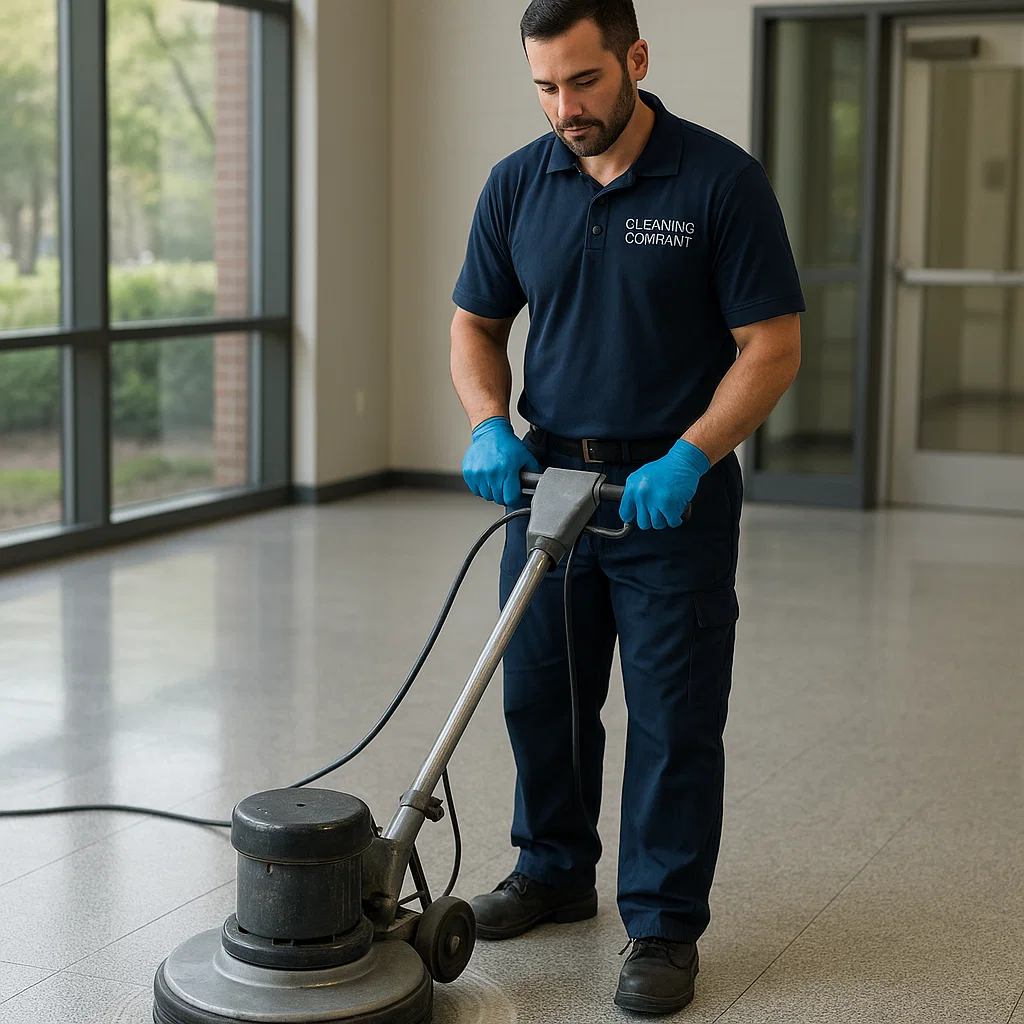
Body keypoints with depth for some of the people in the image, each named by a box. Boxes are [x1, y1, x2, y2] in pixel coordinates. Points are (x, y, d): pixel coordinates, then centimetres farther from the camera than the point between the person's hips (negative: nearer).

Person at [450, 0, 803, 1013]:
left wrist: (687, 459, -22)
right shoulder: (517, 184, 1)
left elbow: (772, 345, -12)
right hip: (549, 476, 5)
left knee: (673, 719, 0)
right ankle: (554, 870, 34)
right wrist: (489, 426, -9)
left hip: (674, 489, -4)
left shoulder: (720, 179, -12)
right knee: (539, 694, 14)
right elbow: (476, 324, 10)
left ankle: (665, 926, 13)